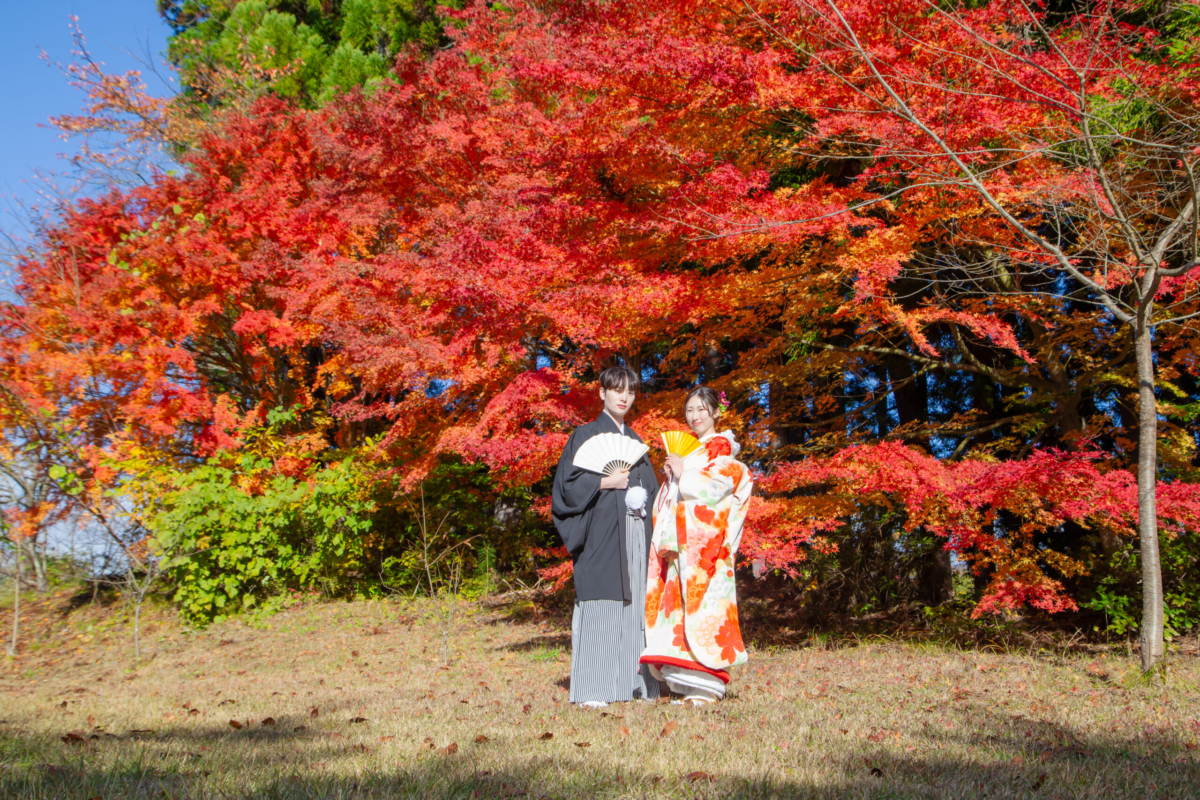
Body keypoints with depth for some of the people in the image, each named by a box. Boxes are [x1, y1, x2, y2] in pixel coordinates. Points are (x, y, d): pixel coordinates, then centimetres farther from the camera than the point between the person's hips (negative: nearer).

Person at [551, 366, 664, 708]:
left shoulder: (634, 440, 21)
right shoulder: (586, 435, 2)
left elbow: (649, 485, 25)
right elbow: (568, 483, -6)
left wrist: (644, 497, 6)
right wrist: (607, 482, -14)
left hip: (634, 533, 6)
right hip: (601, 533, -6)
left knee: (635, 604, 3)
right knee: (600, 607, -9)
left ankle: (634, 684, 9)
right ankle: (592, 690, -7)